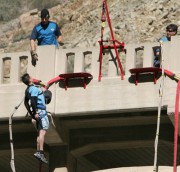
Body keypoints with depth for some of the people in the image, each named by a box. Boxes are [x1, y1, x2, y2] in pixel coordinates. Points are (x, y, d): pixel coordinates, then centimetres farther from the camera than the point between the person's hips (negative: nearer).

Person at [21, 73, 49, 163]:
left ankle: (38, 152, 8)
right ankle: (41, 152, -22)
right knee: (43, 132, -14)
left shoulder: (28, 90, 15)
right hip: (41, 111, -9)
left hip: (37, 113, 9)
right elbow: (33, 101, -24)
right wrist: (35, 113, -23)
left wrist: (31, 113, 24)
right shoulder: (34, 89, -12)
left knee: (40, 132, 11)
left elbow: (26, 103, 21)